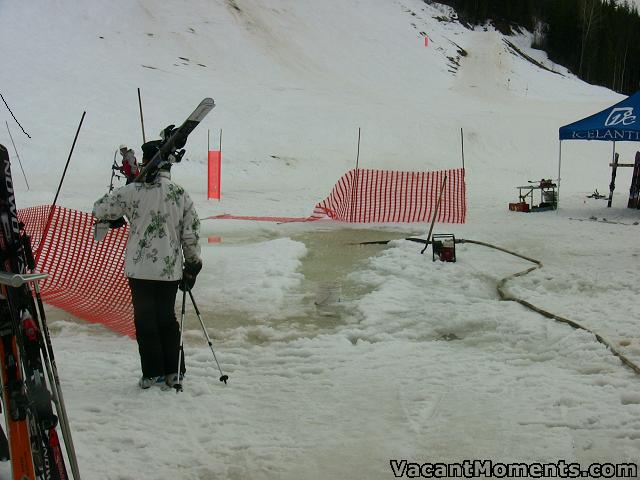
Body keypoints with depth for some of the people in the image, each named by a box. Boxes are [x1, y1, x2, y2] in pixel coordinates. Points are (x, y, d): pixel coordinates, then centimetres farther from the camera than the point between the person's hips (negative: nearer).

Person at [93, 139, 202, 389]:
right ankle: (174, 372, 19)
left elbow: (100, 209, -2)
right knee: (167, 319, 17)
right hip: (171, 270, 3)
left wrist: (115, 217, 20)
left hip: (141, 270, -3)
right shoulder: (181, 195, 1)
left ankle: (153, 373, 11)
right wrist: (192, 267, 13)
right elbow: (191, 234, 3)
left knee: (145, 321, 8)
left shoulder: (133, 191, -9)